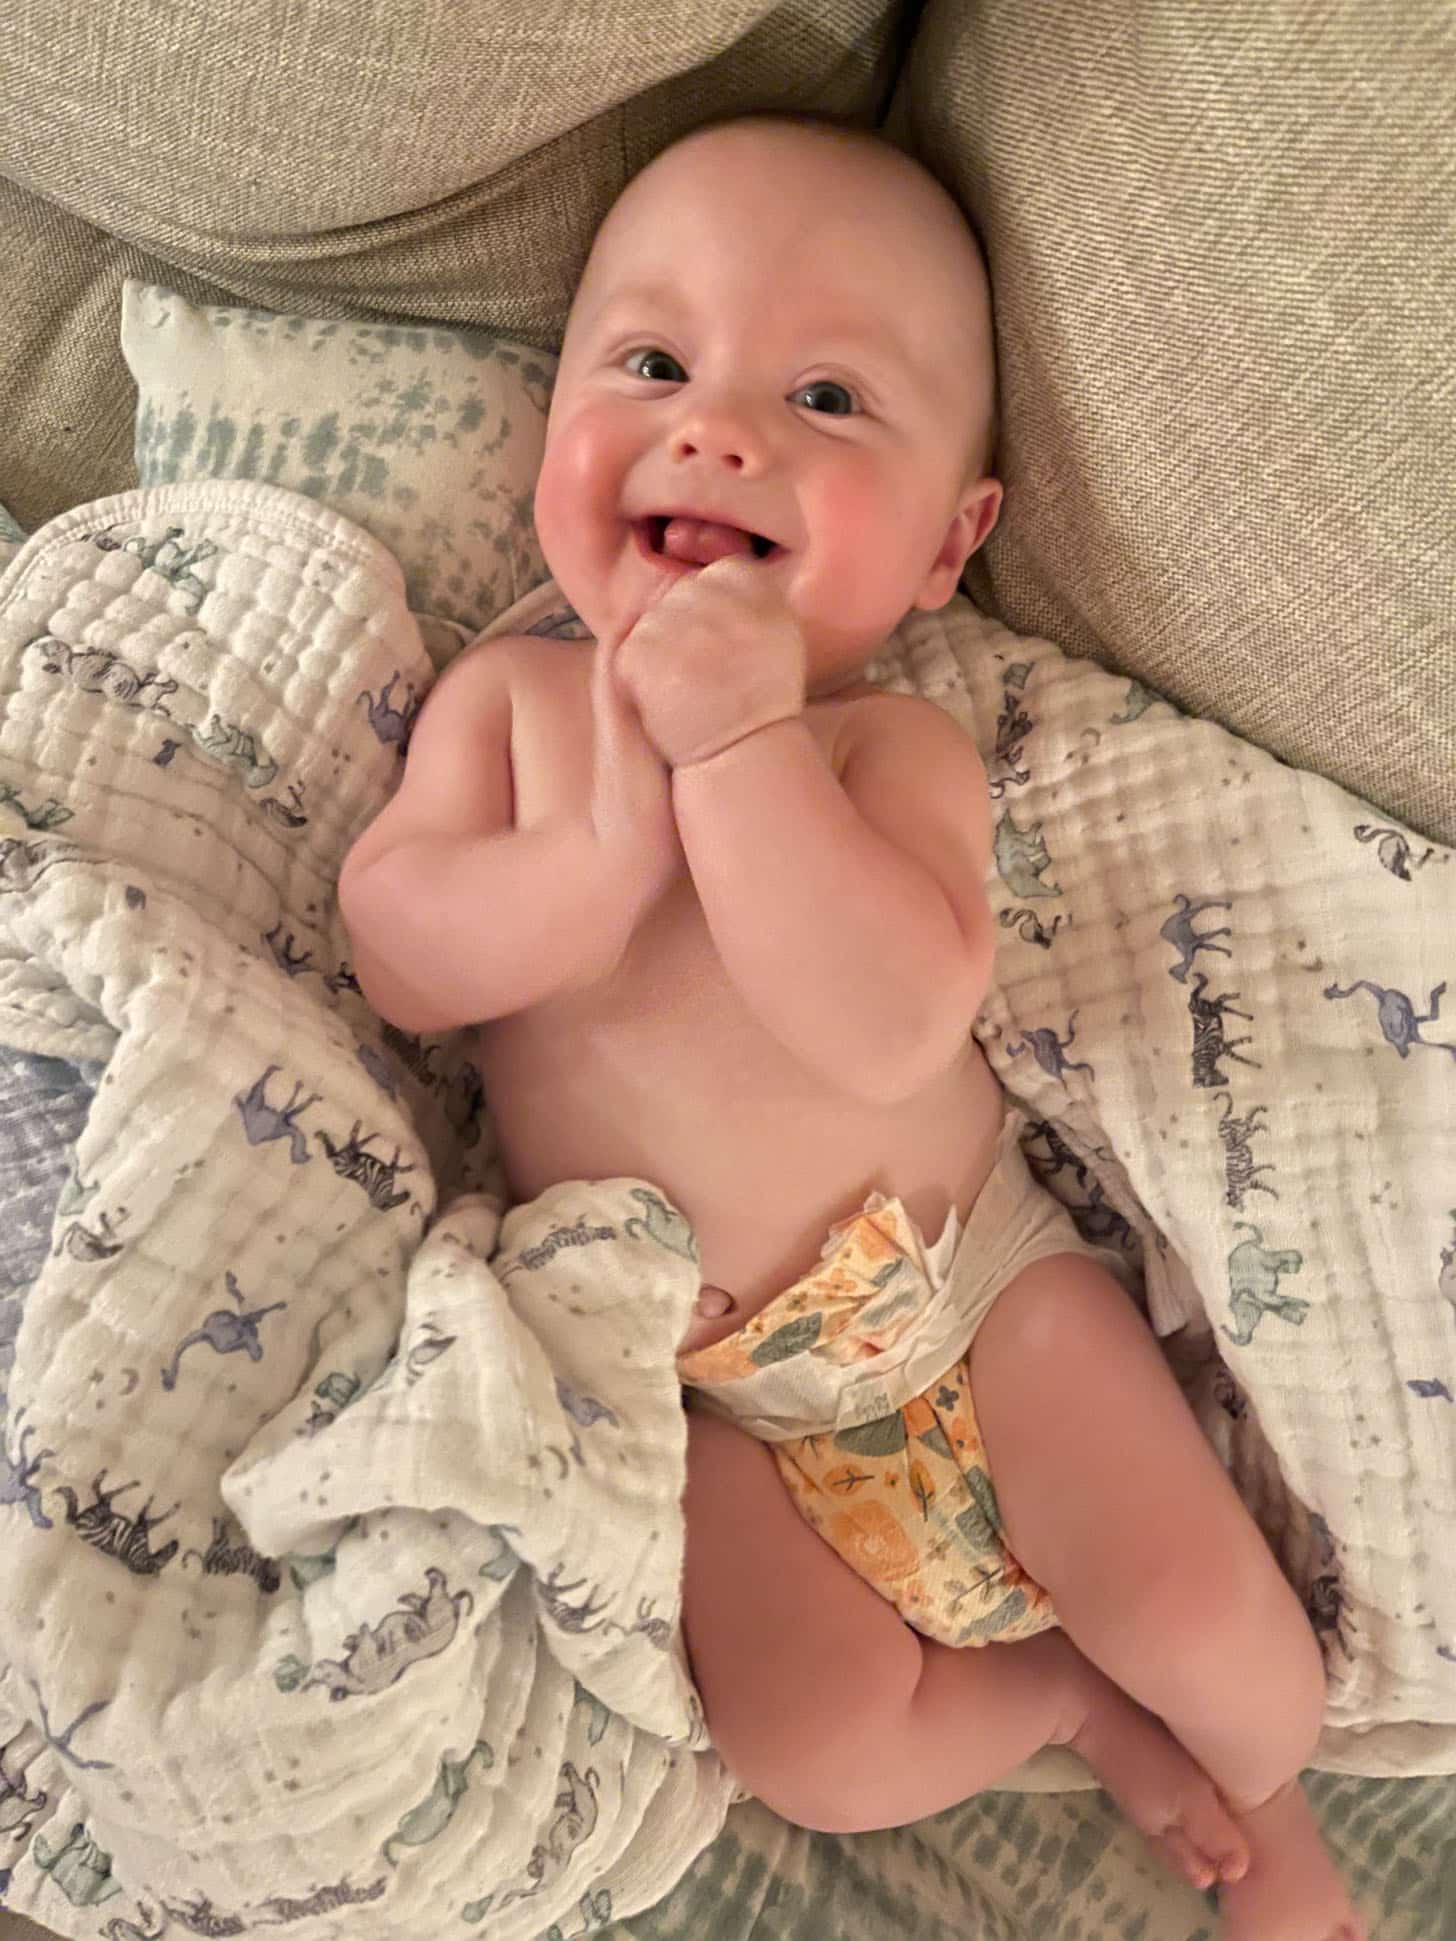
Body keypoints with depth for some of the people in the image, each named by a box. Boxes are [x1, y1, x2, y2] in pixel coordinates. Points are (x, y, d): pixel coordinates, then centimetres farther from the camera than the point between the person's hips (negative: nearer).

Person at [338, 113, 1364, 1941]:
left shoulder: (901, 748, -14)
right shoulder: (505, 695, -3)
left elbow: (888, 1027, -30)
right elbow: (394, 953, -14)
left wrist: (738, 747, -34)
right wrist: (610, 845, -29)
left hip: (975, 1274, -2)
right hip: (694, 1380, 3)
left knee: (1207, 1627, -9)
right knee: (819, 1752, -8)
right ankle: (1079, 1696, 19)